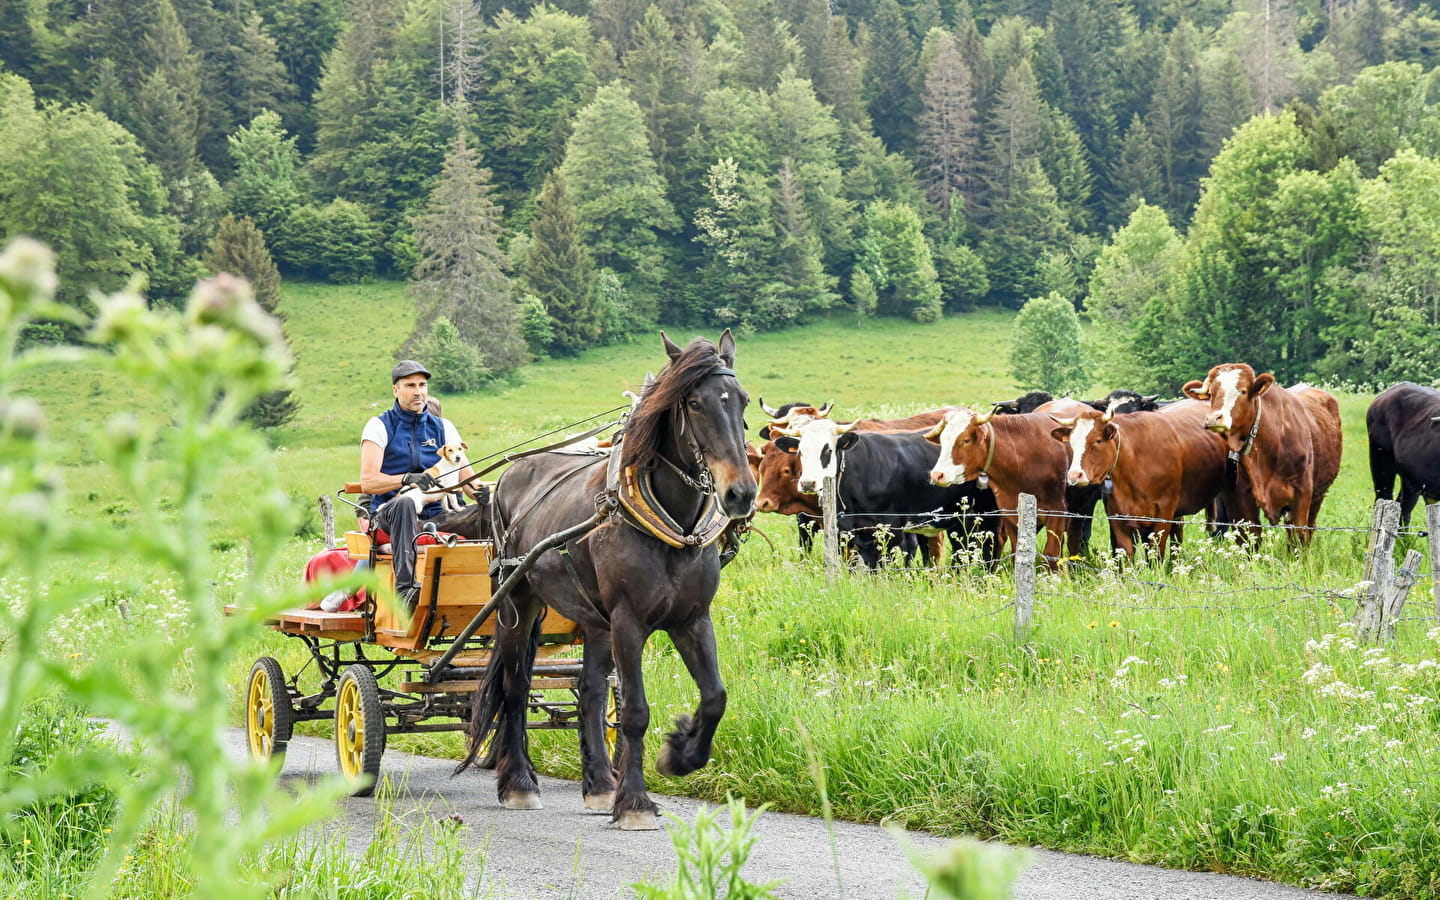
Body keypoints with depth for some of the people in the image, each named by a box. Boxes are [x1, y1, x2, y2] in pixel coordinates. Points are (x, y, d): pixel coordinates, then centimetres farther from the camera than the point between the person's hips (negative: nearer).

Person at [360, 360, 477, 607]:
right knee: (405, 502, -40)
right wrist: (406, 479, -27)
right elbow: (368, 482, -8)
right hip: (389, 514, -3)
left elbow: (464, 475, 6)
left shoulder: (443, 427, 15)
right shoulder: (379, 427, 4)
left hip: (435, 517, 3)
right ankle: (405, 588, -51)